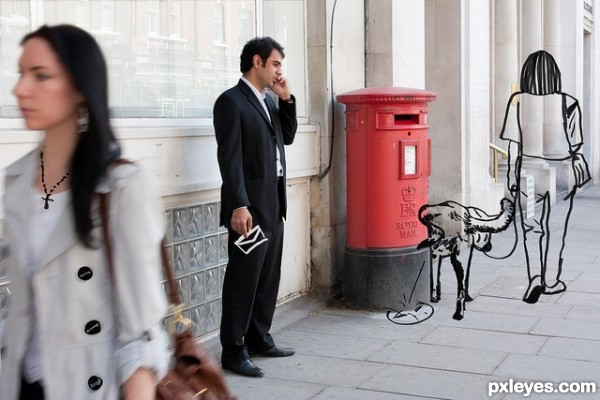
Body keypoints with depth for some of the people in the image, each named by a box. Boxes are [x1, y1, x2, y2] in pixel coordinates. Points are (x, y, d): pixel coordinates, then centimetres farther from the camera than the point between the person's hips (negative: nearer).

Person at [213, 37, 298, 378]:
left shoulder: (268, 101, 16)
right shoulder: (231, 101, -10)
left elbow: (287, 137, 19)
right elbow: (230, 158, -17)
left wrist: (287, 99, 7)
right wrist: (239, 205, -23)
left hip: (274, 205, 9)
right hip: (249, 207, -9)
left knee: (269, 277, 14)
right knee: (243, 280, -3)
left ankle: (259, 338, 27)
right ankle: (234, 351, 5)